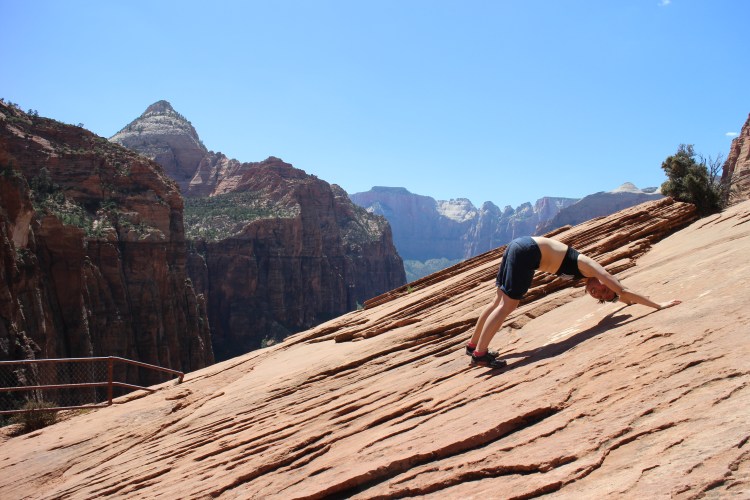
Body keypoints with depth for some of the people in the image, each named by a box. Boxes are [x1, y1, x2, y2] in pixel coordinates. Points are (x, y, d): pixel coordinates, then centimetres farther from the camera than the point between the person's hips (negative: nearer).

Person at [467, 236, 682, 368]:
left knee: (500, 301, 11)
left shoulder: (587, 272, 21)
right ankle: (480, 354, -9)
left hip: (520, 246, 9)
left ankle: (474, 345, 17)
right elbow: (623, 291, 2)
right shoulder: (594, 269, -2)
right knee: (507, 305, -8)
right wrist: (658, 305, 8)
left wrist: (625, 300, 56)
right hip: (527, 251, -9)